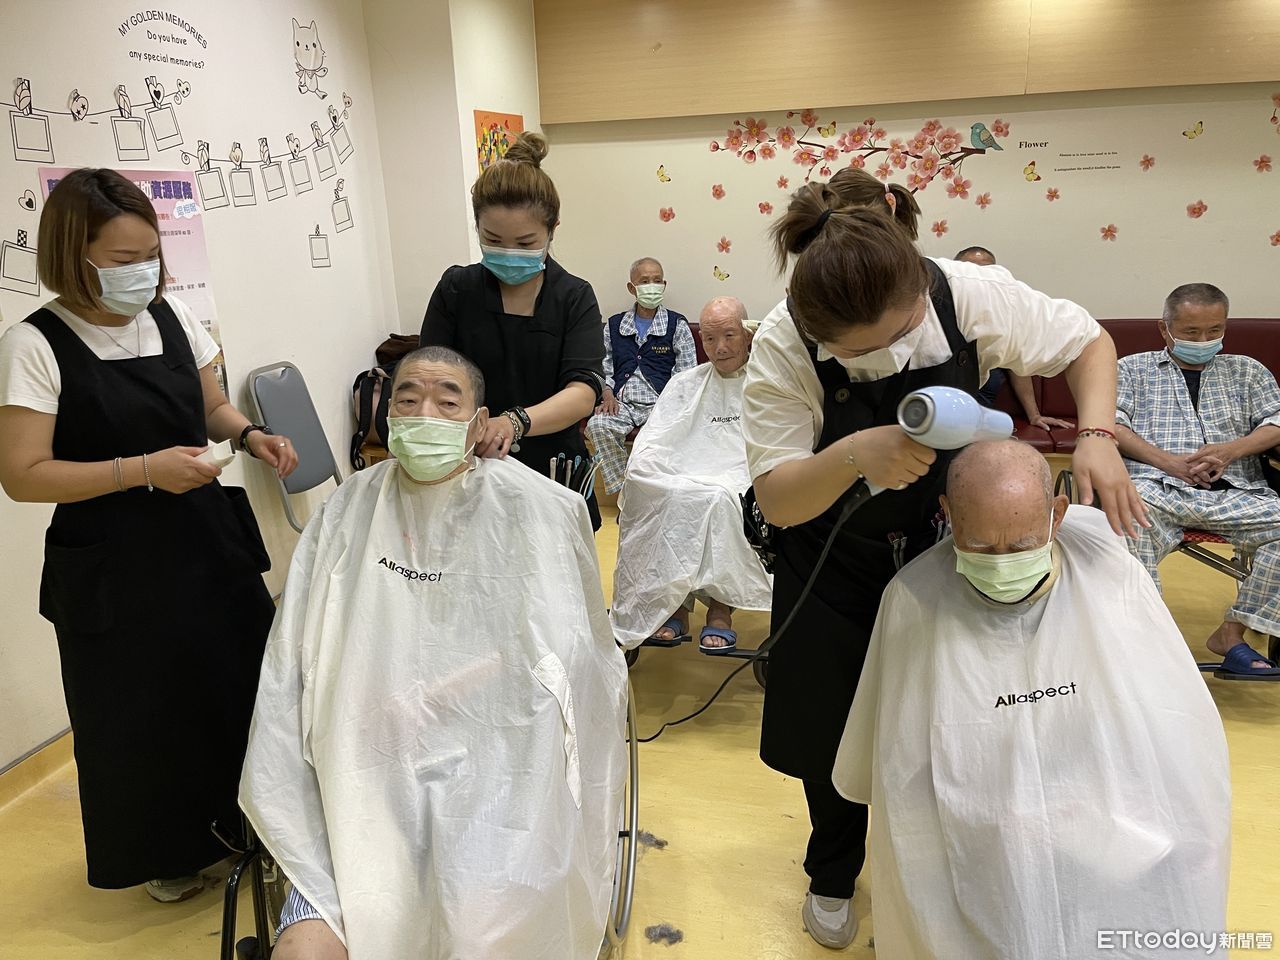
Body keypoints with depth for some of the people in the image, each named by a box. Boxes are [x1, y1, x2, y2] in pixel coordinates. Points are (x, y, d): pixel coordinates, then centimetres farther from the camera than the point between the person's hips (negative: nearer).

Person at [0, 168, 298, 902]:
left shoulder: (173, 315, 3)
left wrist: (250, 436, -6)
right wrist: (144, 469, -21)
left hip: (212, 542, 4)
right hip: (116, 571, -4)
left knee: (241, 687, 10)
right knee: (145, 711, 10)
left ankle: (247, 823, 36)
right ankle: (168, 851, 36)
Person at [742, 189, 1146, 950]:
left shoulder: (969, 295, -26)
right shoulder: (783, 350, -28)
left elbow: (1089, 343, -9)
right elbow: (776, 502, -28)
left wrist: (1098, 437, -27)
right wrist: (854, 456, -47)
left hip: (942, 548, 1)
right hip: (832, 567, -1)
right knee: (833, 729, 12)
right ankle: (833, 876, 43)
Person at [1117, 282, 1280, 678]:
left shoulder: (1248, 371, 29)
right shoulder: (1133, 369, 21)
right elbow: (1110, 425, 5)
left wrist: (1232, 449, -5)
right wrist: (1167, 461, -9)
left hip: (1233, 492, 3)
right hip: (1157, 485, -3)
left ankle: (1233, 633, -17)